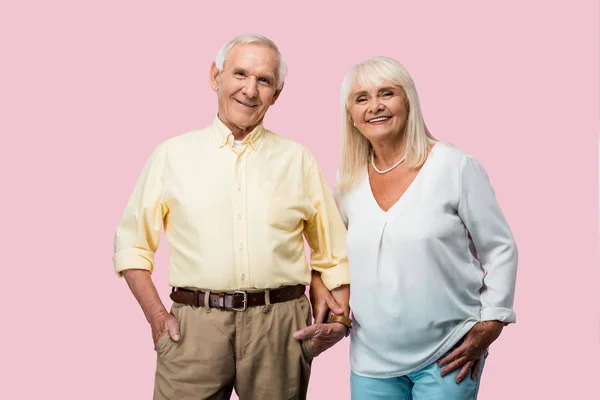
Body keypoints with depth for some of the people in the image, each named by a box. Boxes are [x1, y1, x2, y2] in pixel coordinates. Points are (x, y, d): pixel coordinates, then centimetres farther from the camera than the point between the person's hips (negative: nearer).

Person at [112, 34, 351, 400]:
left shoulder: (299, 160, 9)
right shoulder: (173, 154, 7)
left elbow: (333, 252, 13)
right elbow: (132, 244, 8)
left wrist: (339, 313, 1)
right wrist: (156, 315, -2)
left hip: (281, 324, 1)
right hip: (194, 325, -1)